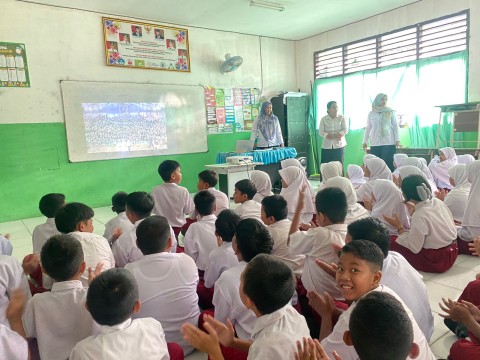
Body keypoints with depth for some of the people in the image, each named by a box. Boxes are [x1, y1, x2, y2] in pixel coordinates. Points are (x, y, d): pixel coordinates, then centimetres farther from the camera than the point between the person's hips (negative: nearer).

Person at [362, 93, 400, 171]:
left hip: (389, 143, -1)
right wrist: (365, 141, 11)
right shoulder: (371, 113, 9)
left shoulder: (391, 112, 5)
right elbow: (368, 128, 14)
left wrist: (397, 140, -2)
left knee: (389, 164, -7)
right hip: (375, 143, 2)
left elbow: (395, 126, 5)